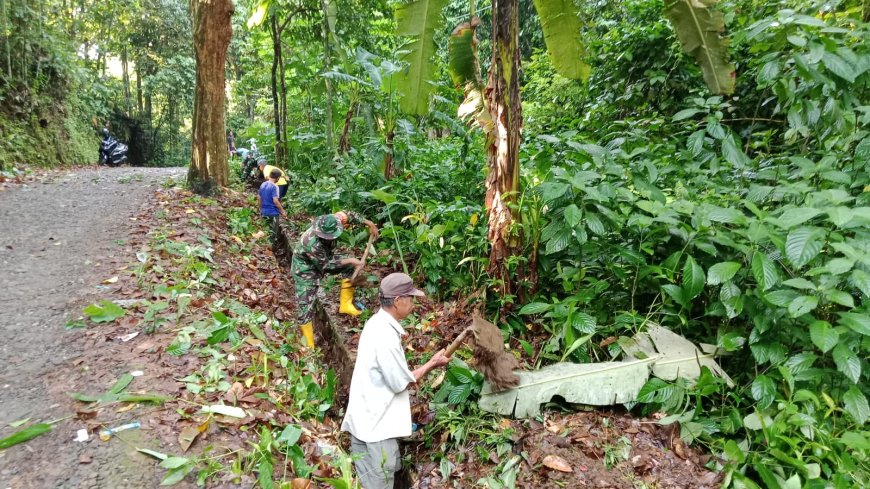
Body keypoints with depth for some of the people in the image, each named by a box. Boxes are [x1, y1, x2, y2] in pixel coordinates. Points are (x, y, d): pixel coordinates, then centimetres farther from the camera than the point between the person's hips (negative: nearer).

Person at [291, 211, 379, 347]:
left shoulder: (331, 221, -25)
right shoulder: (312, 243, -43)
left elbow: (347, 215, -4)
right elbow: (326, 265, -28)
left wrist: (370, 224, -1)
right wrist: (350, 260, -21)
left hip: (324, 258, 8)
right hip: (306, 268, -7)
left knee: (350, 266, 0)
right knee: (305, 306, -8)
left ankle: (345, 305, 11)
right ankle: (309, 346, 2)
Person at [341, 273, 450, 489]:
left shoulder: (377, 323, 4)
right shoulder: (385, 336, -26)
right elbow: (401, 382, -17)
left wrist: (412, 374, 9)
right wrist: (432, 364, -7)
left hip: (368, 417, 9)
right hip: (376, 423, -9)